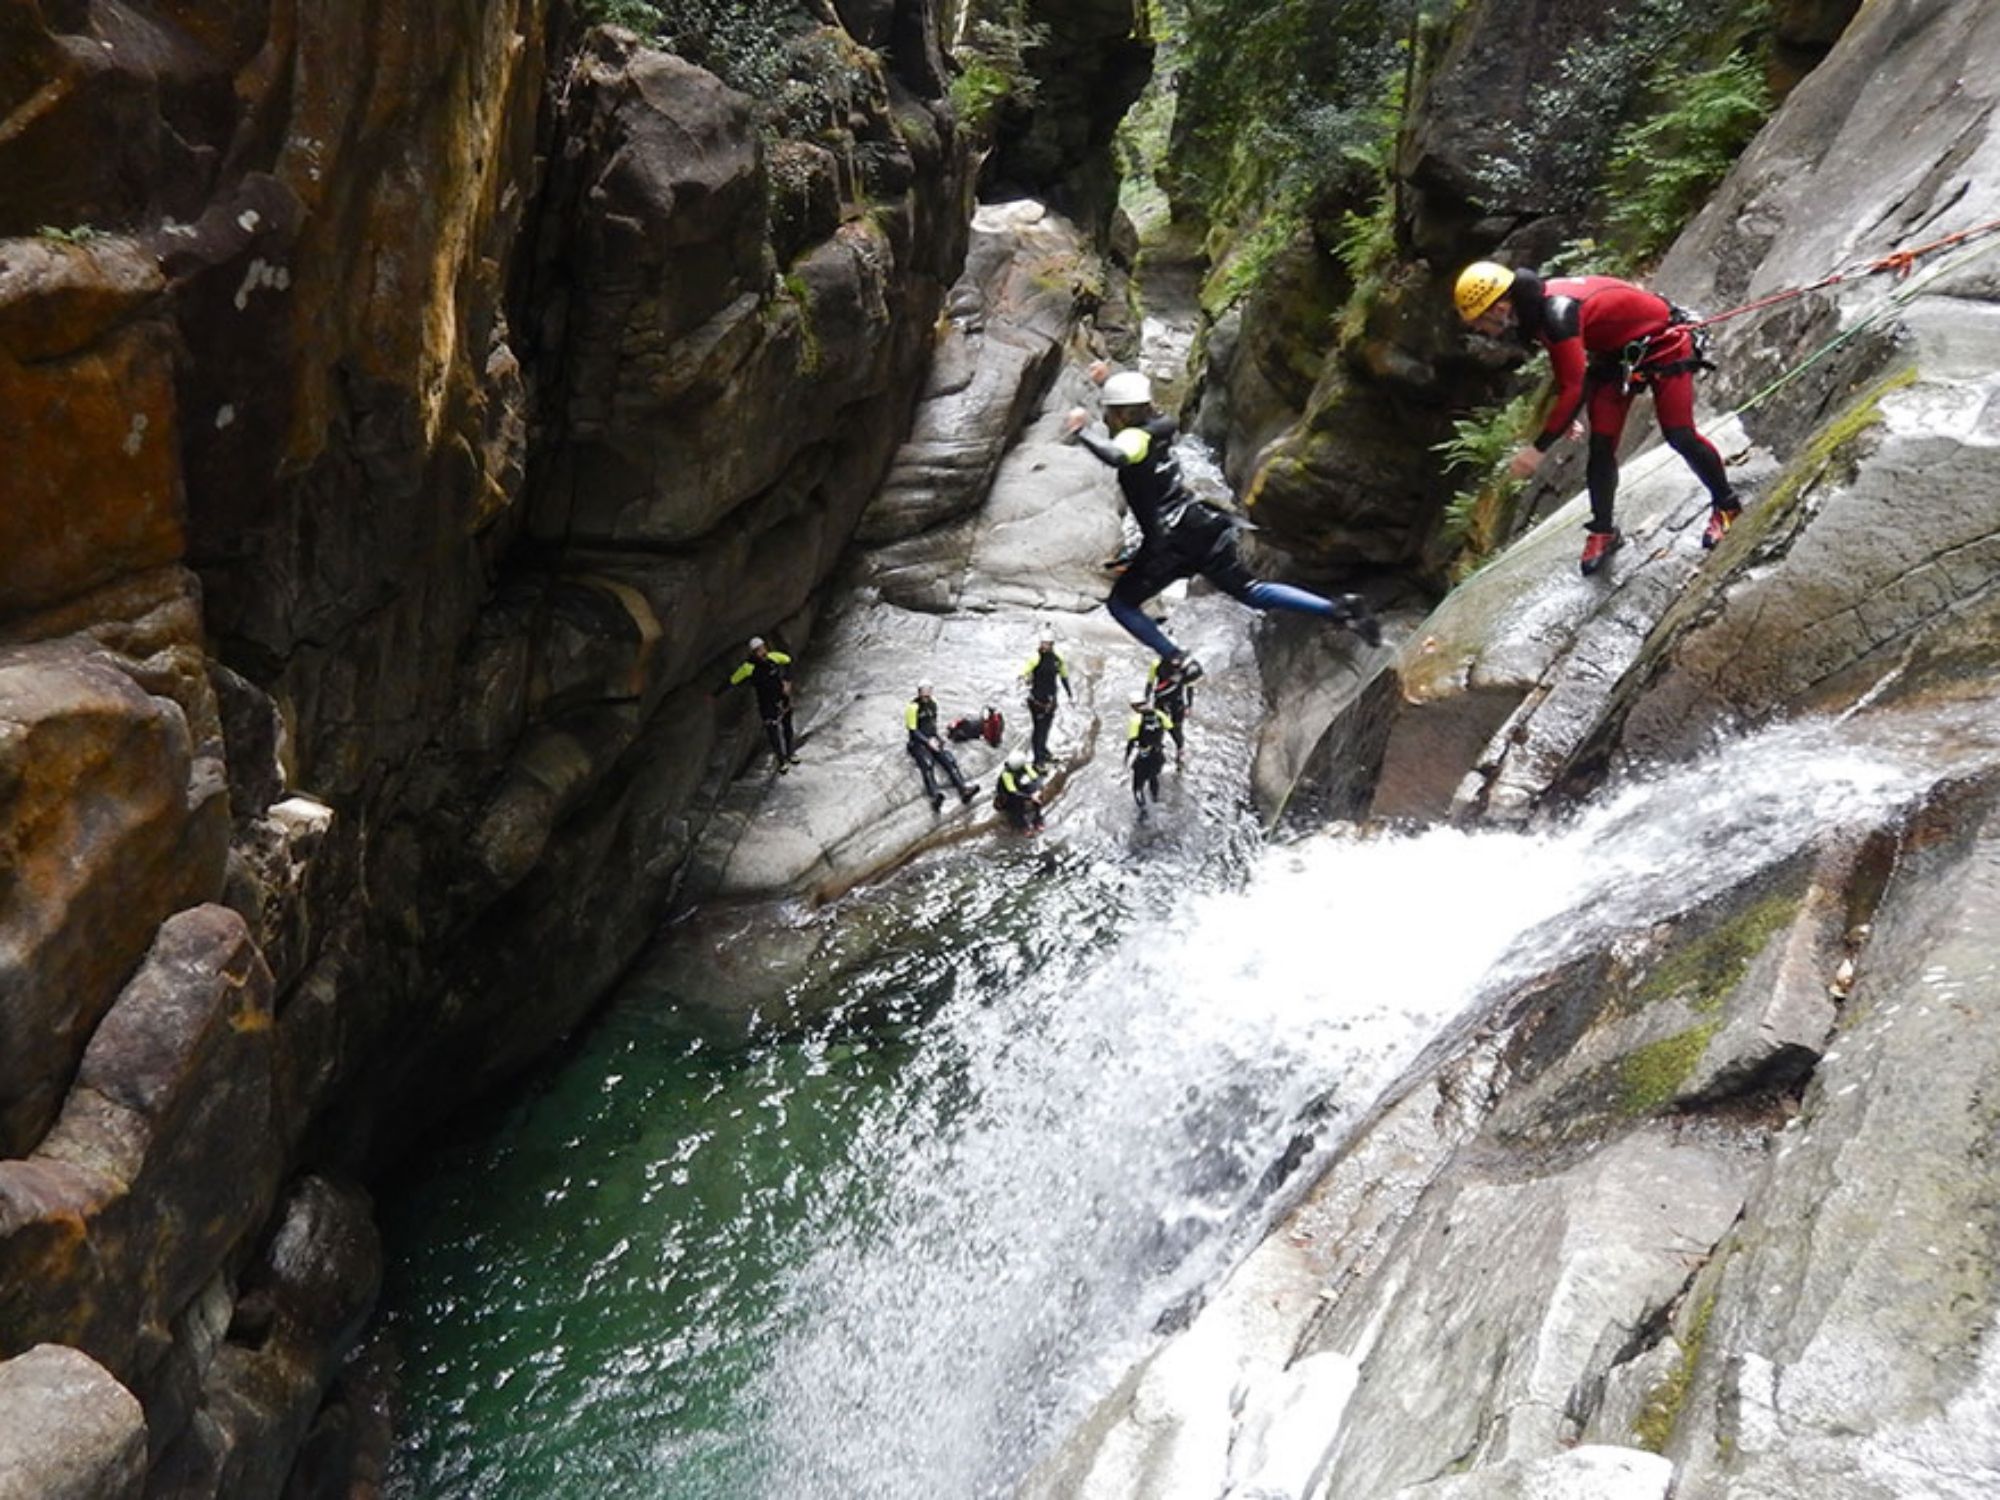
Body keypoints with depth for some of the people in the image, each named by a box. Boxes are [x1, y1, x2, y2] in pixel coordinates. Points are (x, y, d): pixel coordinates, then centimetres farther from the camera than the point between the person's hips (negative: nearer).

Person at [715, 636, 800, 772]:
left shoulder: (773, 657, -13)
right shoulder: (748, 667, -22)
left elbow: (787, 660, 8)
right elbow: (732, 681, -12)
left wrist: (787, 681, -1)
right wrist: (715, 694, -8)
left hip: (783, 698, 4)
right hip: (767, 704, -4)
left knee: (787, 728, 19)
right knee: (773, 732, -1)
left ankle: (791, 754, 43)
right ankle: (782, 761, 19)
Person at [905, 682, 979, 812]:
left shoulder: (933, 703, 10)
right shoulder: (913, 707, -11)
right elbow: (913, 731, -12)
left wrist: (934, 738, 7)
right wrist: (928, 742, -16)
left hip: (931, 740, 6)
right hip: (916, 743, -6)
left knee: (949, 759, -19)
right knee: (927, 763, -33)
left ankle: (963, 790, -34)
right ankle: (934, 796, -54)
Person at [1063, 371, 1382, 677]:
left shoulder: (1135, 437, -15)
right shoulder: (1152, 428, 10)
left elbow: (1115, 456, -41)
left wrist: (1081, 432, -31)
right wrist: (1108, 381, 33)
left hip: (1170, 542, -8)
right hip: (1201, 528, 9)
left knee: (1120, 603, 9)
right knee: (1249, 589, 17)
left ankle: (1177, 660, -2)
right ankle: (1338, 609, 3)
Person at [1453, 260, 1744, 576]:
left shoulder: (1556, 314, -37)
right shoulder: (1537, 307, -8)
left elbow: (1574, 389, -39)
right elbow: (1566, 369, 10)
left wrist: (1538, 448, -36)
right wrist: (1562, 416, 11)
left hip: (1662, 342, -8)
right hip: (1616, 352, 8)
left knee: (1679, 435, -9)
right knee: (1601, 444, 1)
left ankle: (1727, 505, 13)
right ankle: (1603, 532, 12)